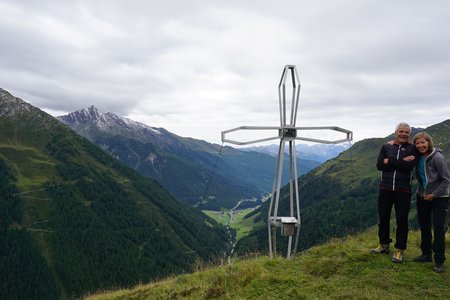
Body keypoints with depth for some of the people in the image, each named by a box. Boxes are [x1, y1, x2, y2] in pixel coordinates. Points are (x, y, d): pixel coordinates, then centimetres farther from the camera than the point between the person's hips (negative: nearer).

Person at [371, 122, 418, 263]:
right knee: (383, 218, 11)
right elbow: (379, 165, -9)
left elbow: (410, 166, -17)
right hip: (385, 188, 3)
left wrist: (390, 161, -15)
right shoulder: (386, 147, 4)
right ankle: (384, 245, 29)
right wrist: (401, 162, -14)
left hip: (403, 190, -2)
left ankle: (399, 250, 17)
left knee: (402, 221, 4)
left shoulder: (412, 148, -1)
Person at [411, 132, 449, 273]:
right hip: (422, 196, 6)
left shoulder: (437, 157, -18)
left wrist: (434, 195, -13)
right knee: (424, 226, 13)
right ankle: (426, 254, 28)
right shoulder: (418, 157, -2)